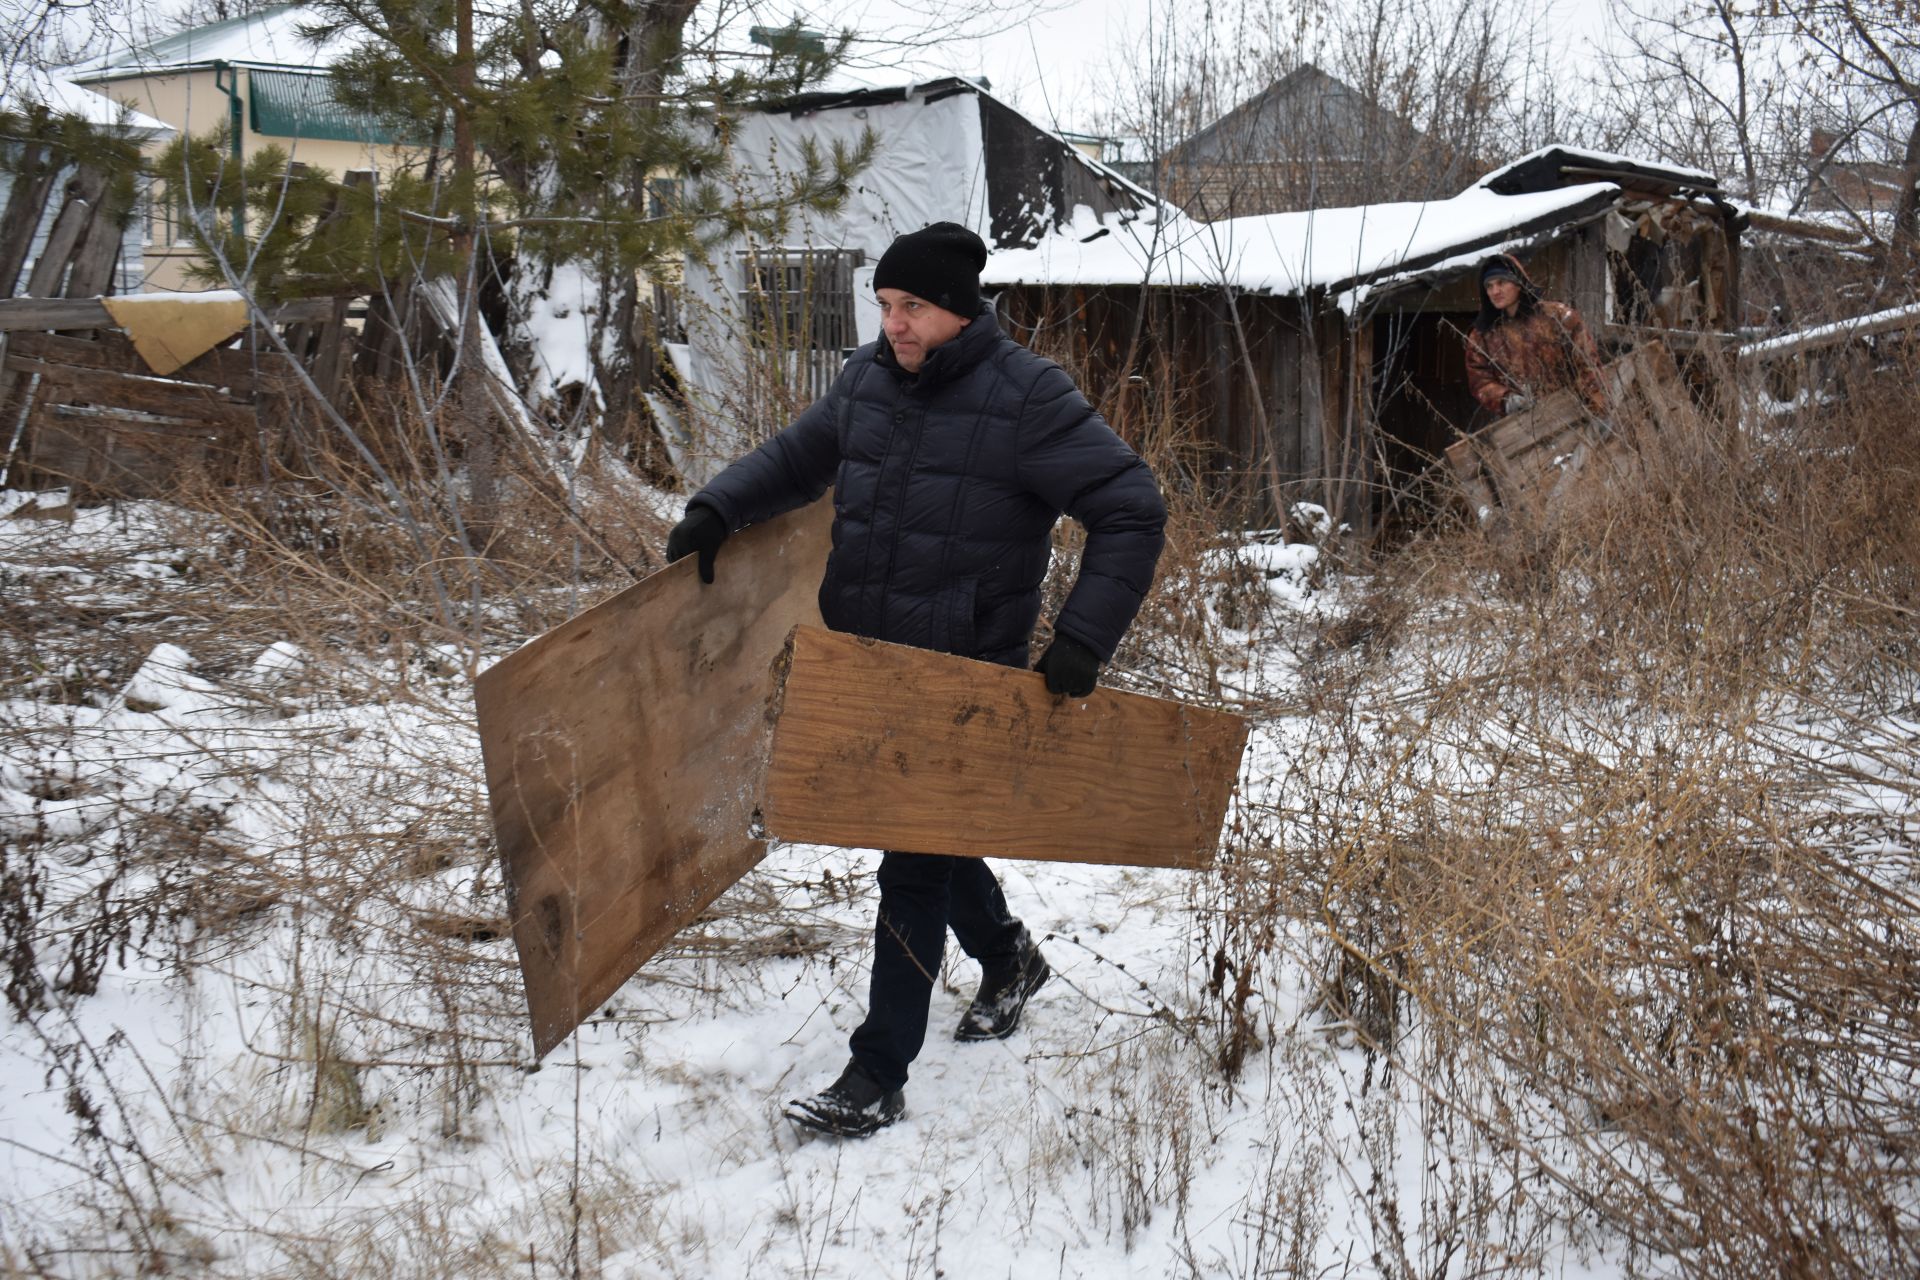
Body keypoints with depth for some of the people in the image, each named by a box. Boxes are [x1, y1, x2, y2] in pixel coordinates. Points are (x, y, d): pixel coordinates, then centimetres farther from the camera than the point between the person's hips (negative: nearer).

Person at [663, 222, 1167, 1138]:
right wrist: (715, 512, 2)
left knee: (914, 865, -5)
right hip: (862, 664, 7)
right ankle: (1007, 958, 49)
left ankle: (877, 1079, 3)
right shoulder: (867, 381, 4)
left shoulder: (1025, 398, -15)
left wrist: (1082, 641, -21)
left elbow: (1131, 511, -14)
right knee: (921, 833, 22)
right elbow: (796, 458, 20)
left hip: (963, 680, -7)